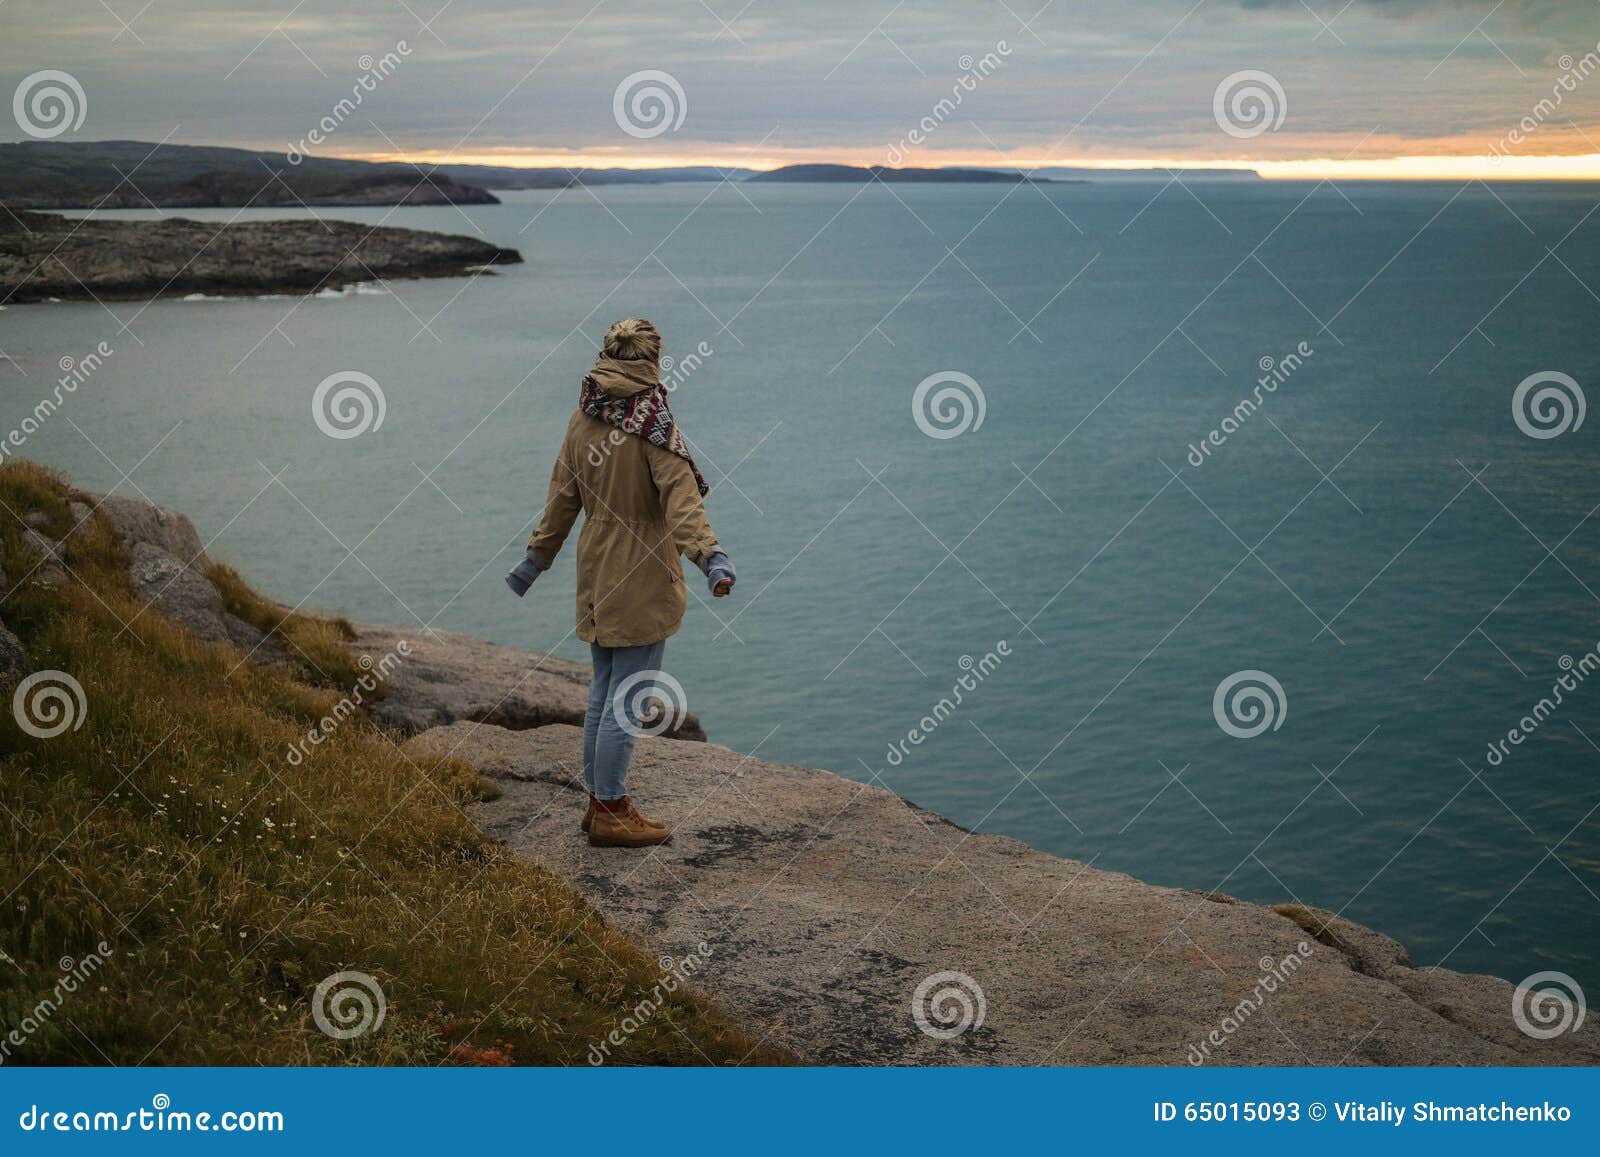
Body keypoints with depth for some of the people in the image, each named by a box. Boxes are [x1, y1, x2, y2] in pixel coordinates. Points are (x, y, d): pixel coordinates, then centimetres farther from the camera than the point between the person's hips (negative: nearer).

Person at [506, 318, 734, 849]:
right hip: (642, 581, -8)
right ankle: (611, 812, 4)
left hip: (596, 576, 8)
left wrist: (538, 556, 22)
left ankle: (599, 802, 25)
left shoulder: (583, 420, 5)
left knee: (603, 690, 16)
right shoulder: (653, 427, -15)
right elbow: (681, 498, -26)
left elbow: (562, 496, 12)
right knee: (628, 697, -1)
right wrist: (709, 555, -34)